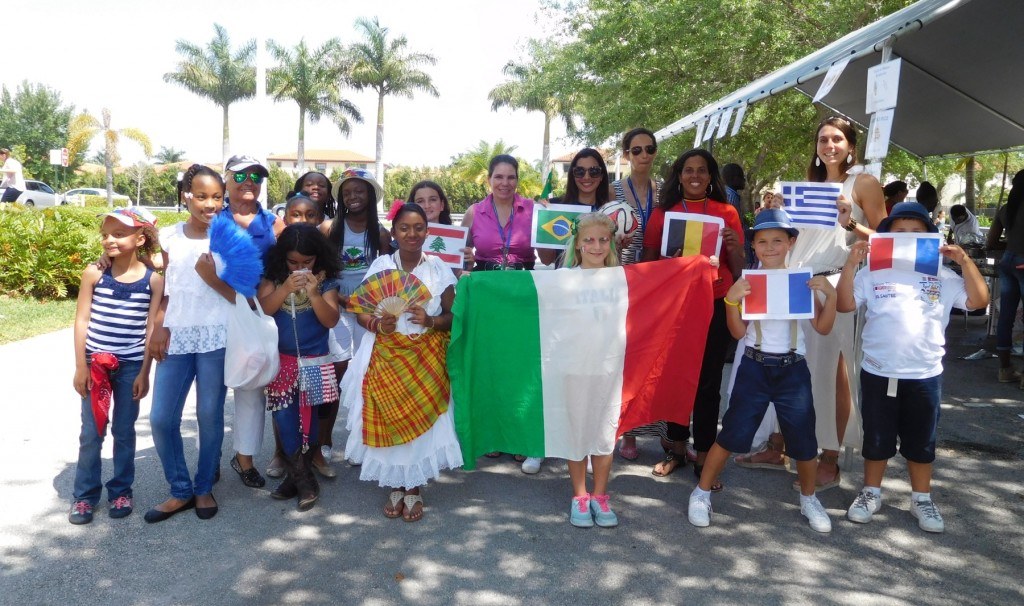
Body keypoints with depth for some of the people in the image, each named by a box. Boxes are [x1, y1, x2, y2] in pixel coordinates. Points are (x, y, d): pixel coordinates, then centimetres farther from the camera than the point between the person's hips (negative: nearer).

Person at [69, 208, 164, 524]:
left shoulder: (153, 280, -5)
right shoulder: (93, 273, -4)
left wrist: (144, 372, -4)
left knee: (124, 432, 11)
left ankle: (121, 491, 25)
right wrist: (80, 366, -3)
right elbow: (82, 321, -1)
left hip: (131, 367, 0)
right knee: (90, 433, 8)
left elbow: (152, 329, -3)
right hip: (95, 364, 1)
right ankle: (84, 495, 21)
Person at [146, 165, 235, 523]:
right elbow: (163, 289, 10)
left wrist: (212, 278, -17)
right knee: (161, 419, 2)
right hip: (176, 338, 3)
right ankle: (181, 490, 19)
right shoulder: (169, 236, 7)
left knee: (210, 416, 5)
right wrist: (158, 328, -2)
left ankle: (204, 488, 23)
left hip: (216, 337, -3)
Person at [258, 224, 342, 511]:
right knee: (284, 417, -4)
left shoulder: (325, 281, -5)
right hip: (282, 359, 1)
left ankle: (298, 474, 22)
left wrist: (314, 293, -24)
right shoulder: (273, 278, -1)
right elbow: (262, 309, -11)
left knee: (307, 417, 5)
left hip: (315, 361, -1)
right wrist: (286, 288, -24)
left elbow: (331, 320, -10)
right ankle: (304, 479, 8)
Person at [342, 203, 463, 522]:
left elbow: (452, 314, -1)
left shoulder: (438, 268, 0)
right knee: (388, 421, 1)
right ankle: (395, 487, 21)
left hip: (425, 359, 0)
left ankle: (414, 489, 19)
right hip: (386, 357, 1)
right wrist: (378, 325, -17)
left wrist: (430, 321, -20)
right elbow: (360, 312, 3)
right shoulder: (380, 265, 2)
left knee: (421, 421, 0)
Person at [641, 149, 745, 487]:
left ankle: (704, 457, 12)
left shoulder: (726, 212, 5)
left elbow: (738, 270, 6)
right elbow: (648, 262, 9)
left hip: (714, 306, -1)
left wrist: (734, 246, -14)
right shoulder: (663, 212, 6)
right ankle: (677, 449, 23)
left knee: (708, 382, 2)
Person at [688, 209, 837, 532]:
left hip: (793, 369, 2)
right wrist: (731, 300, -20)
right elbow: (738, 332, -5)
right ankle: (702, 492, 17)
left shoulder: (803, 280, 2)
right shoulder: (747, 281, -2)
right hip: (754, 367, -1)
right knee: (731, 435, 0)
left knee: (804, 441, 8)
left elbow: (823, 327, 0)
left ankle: (809, 499, 33)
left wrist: (830, 294, -14)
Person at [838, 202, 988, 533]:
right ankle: (871, 492, 29)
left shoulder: (943, 277, 2)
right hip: (878, 373, -1)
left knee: (921, 441, 14)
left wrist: (965, 261, -13)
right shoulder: (873, 272, -4)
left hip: (925, 376, 1)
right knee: (876, 438, 12)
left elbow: (978, 301, -3)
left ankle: (921, 498, 31)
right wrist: (851, 264, -20)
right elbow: (844, 305, -10)